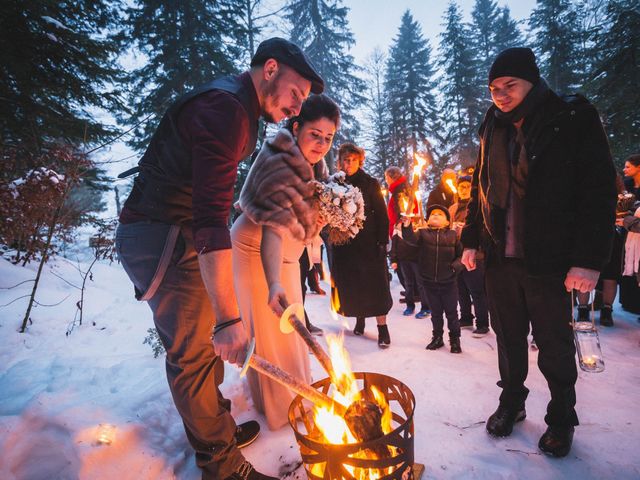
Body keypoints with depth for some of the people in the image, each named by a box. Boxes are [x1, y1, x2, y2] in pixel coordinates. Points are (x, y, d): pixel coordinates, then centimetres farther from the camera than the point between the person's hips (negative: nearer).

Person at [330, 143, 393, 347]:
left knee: (374, 283, -1)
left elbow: (381, 213, -4)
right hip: (344, 242, 3)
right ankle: (359, 319, 26)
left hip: (368, 241, -2)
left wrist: (383, 241, -11)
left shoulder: (370, 183, -1)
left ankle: (382, 327, 5)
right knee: (351, 283, 9)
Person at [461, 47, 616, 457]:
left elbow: (600, 191, -10)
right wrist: (471, 240, 9)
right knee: (508, 338, 15)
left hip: (550, 260, -4)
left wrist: (590, 260, -17)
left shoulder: (574, 120, -5)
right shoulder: (494, 129, 9)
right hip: (500, 258, 4)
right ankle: (512, 402, 35)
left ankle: (562, 418, 32)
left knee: (555, 345, 10)